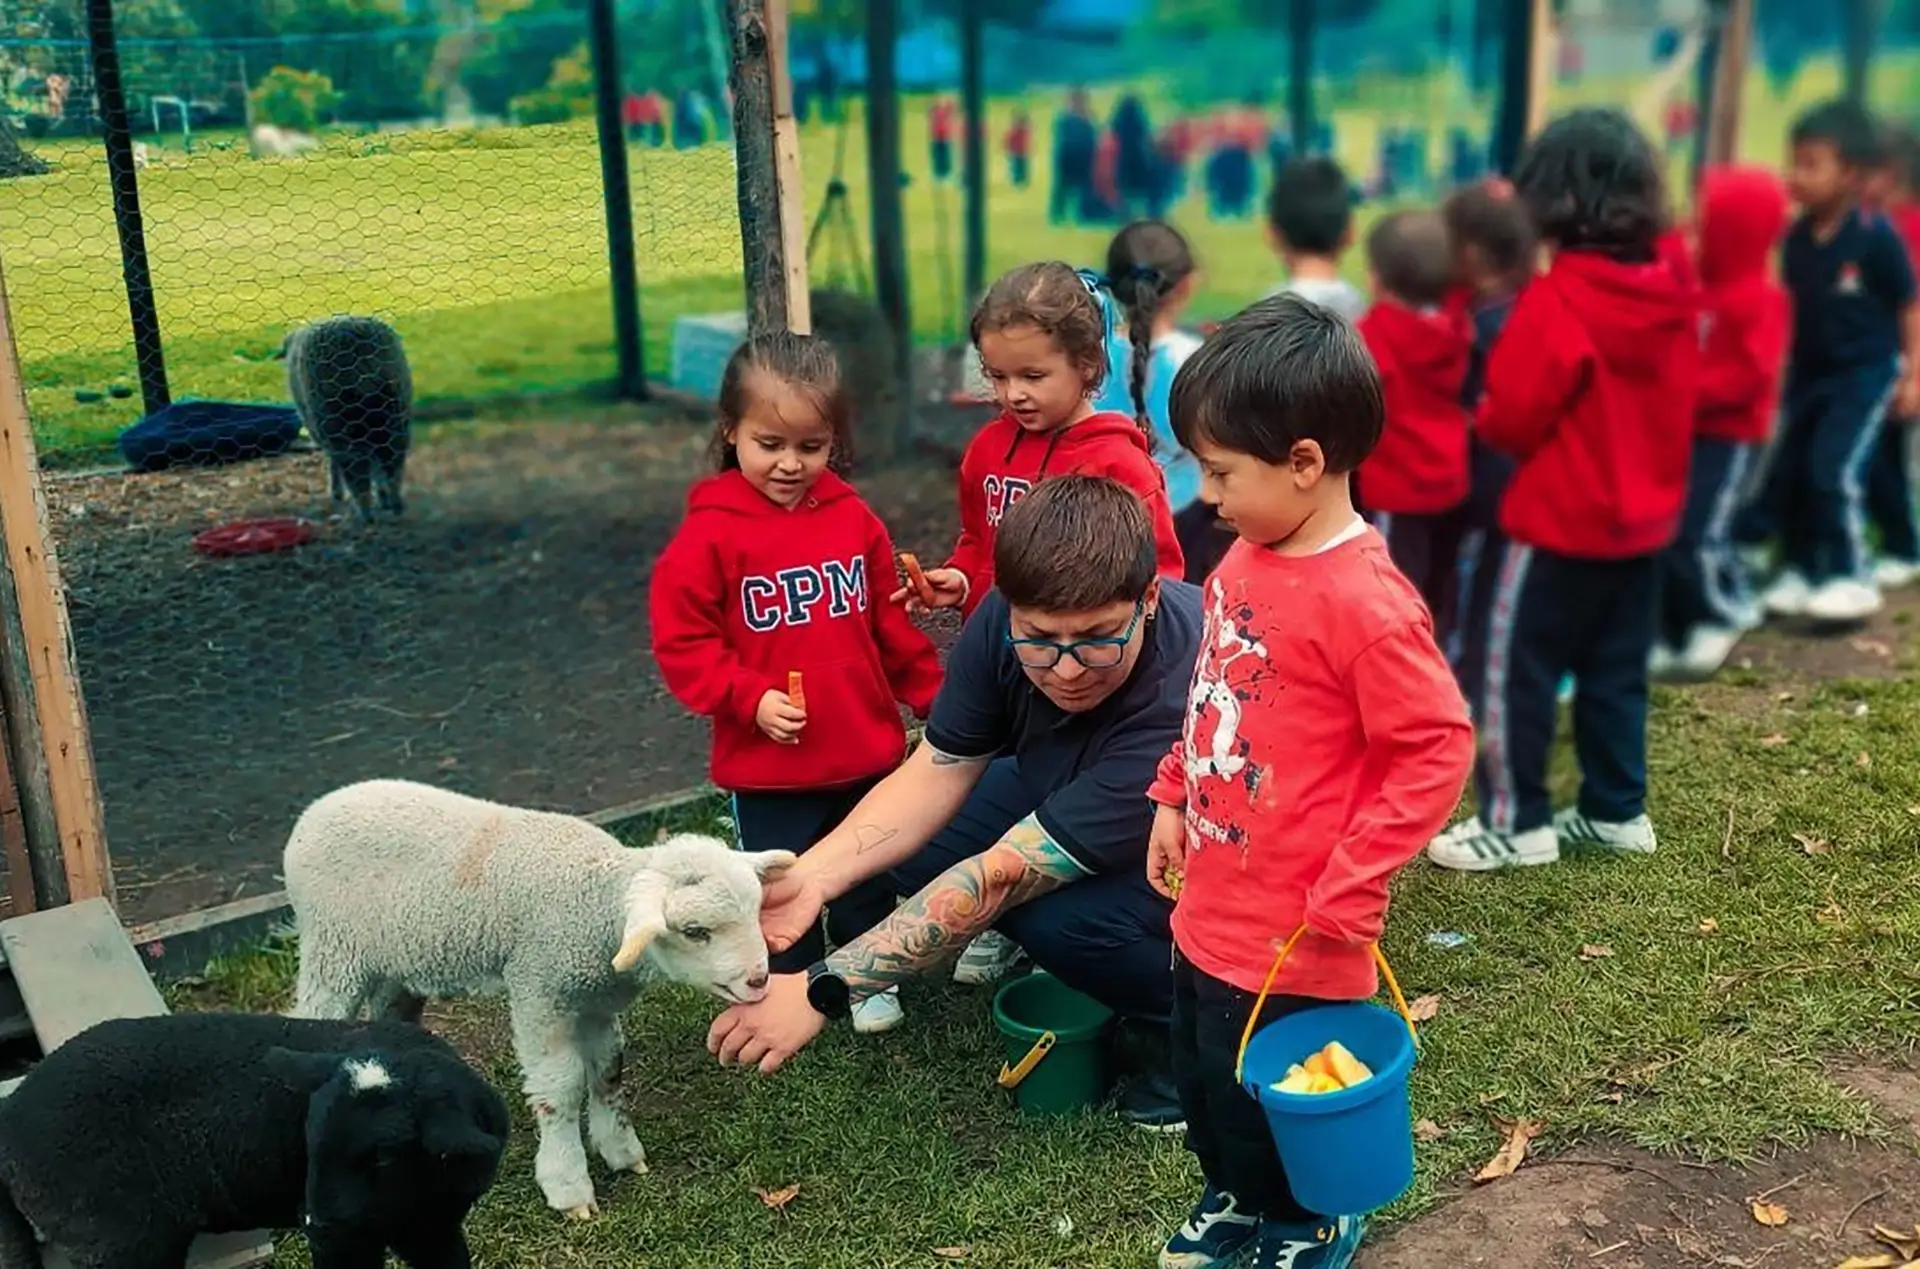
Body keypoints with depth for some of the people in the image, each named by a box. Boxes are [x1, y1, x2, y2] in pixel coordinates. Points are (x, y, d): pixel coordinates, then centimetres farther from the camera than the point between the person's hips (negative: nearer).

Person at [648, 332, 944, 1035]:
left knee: (870, 875, 20)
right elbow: (681, 643, -12)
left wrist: (932, 693, 12)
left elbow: (892, 622, 9)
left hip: (868, 754, 4)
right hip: (767, 767, -3)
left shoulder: (852, 517, -1)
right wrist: (751, 698, -21)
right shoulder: (709, 534, -13)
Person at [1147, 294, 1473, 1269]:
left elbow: (1437, 750, -23)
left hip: (1288, 933, -8)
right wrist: (1174, 798, 12)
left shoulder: (1362, 601, -26)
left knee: (1268, 1104, 15)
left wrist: (1348, 892, -22)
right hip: (1209, 908, 8)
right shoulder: (1248, 560, 0)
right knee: (1203, 1085, 25)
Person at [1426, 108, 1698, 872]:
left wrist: (1484, 416, 4)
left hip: (1561, 520, -8)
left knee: (1515, 670, 3)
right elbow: (1674, 401, 13)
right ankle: (1617, 810, 26)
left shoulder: (1557, 300, -22)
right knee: (1616, 669, 17)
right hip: (1645, 516, 8)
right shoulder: (1672, 294, 1)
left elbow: (1510, 417, -17)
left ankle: (1516, 824, 9)